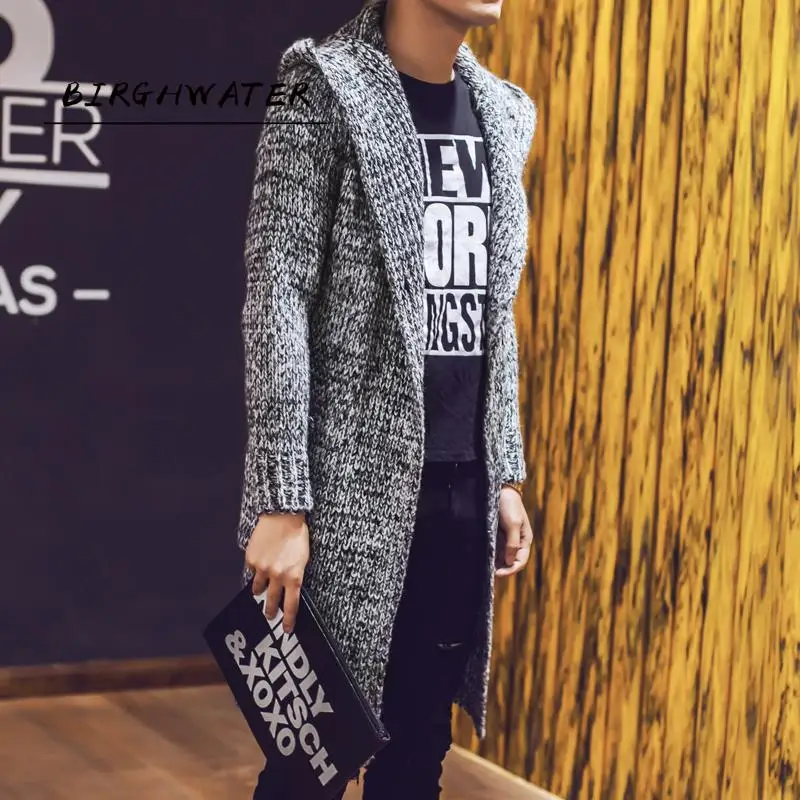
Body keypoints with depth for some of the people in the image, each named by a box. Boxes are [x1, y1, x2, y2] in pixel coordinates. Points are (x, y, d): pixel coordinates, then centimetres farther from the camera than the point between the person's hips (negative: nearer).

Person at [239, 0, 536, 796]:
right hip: (356, 485, -5)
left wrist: (505, 474, 14)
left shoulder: (502, 115, 12)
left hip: (462, 489, 6)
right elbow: (276, 301, -12)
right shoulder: (326, 97, -7)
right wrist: (281, 500, -17)